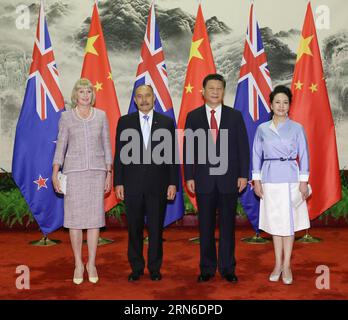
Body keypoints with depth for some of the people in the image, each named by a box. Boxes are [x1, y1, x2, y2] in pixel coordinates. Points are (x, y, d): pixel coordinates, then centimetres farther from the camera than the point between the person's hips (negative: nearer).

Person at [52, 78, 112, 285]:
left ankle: (92, 263, 13)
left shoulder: (101, 115, 6)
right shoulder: (66, 117, 4)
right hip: (74, 170, -1)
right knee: (74, 217, 1)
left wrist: (109, 173, 4)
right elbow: (61, 146, 5)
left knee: (95, 217, 2)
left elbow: (107, 145, 8)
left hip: (97, 170, 1)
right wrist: (55, 174, -2)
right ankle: (78, 264, 13)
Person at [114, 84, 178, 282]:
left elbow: (172, 154, 3)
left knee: (156, 228, 7)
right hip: (132, 184, 1)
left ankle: (155, 268, 21)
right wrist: (118, 182, -1)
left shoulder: (167, 122, 4)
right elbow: (120, 154, 4)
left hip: (158, 184, 0)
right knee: (134, 228, 8)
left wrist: (173, 183, -3)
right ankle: (136, 268, 22)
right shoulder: (125, 122, 5)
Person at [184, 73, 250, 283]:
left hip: (229, 179, 0)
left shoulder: (235, 115, 5)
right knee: (206, 226, 7)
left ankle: (228, 268, 18)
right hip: (204, 179, 0)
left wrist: (243, 174, -3)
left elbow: (243, 146, 3)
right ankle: (207, 268, 19)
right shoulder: (193, 116, 5)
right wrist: (189, 176, -3)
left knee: (227, 225, 7)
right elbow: (188, 148, 3)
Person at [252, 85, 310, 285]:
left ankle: (286, 266, 11)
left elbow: (303, 156, 2)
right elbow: (257, 155, 7)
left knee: (289, 223, 2)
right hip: (270, 179, 2)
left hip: (290, 178, -1)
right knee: (275, 222, 8)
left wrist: (303, 181, -4)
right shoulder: (262, 129, 5)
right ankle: (278, 264, 18)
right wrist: (256, 180, 1)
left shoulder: (297, 128, 1)